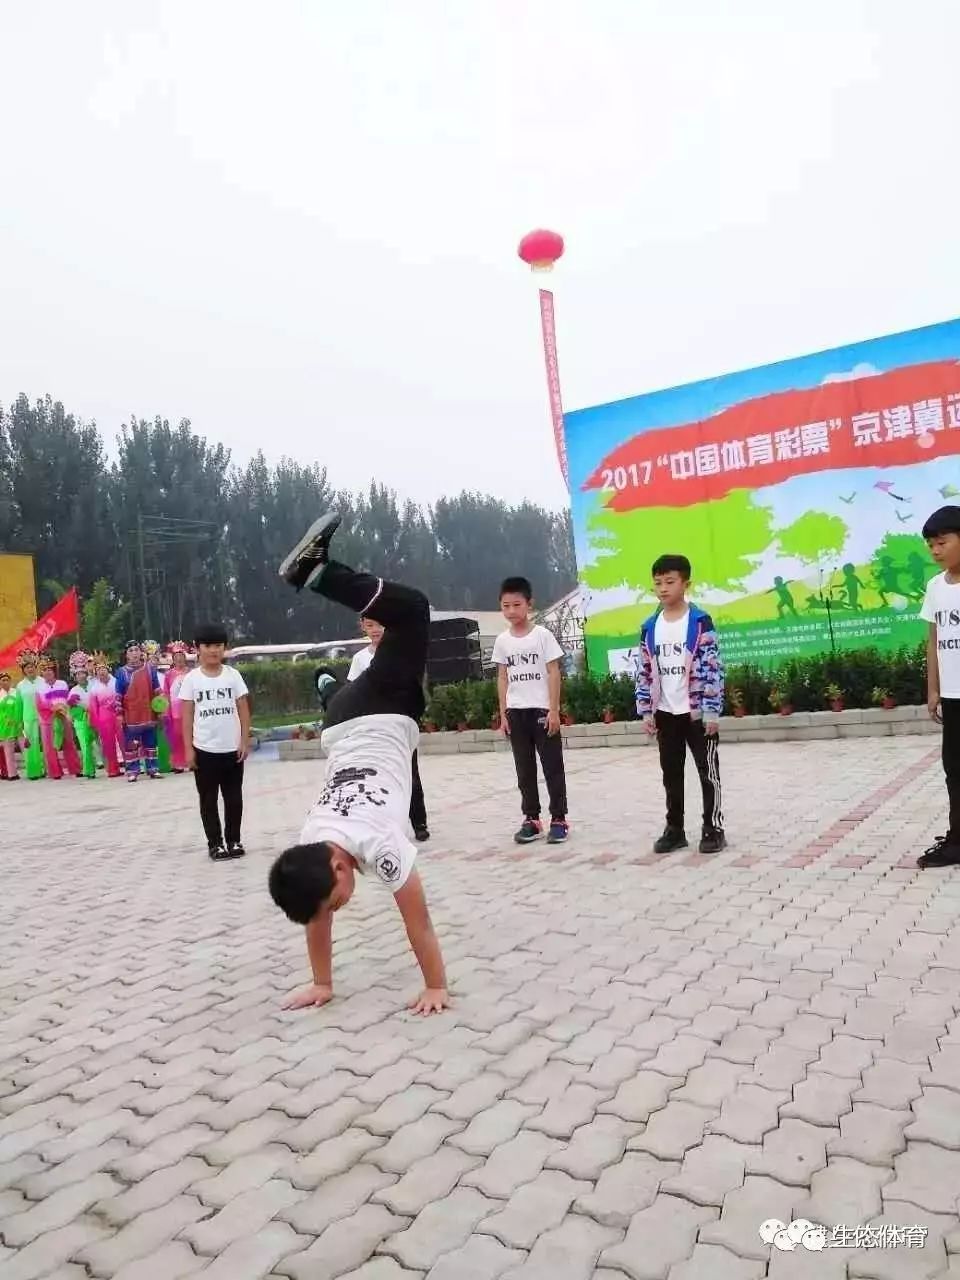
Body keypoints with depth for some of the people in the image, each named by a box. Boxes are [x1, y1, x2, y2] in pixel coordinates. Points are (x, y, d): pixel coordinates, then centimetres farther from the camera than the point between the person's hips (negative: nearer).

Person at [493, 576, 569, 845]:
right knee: (524, 769, 10)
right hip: (516, 712, 4)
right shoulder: (502, 640, 6)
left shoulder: (543, 634, -6)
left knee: (552, 766, 2)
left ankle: (558, 819, 11)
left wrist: (554, 710, -12)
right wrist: (503, 714, 5)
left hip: (542, 709, -4)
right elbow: (502, 678, 9)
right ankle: (531, 819, 19)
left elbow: (554, 673, -7)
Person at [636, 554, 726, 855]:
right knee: (671, 774, 12)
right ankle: (674, 829, 22)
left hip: (697, 711, -5)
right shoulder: (649, 627, 5)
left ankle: (713, 829, 15)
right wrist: (645, 711, 4)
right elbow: (644, 672, 8)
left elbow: (713, 668, -11)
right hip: (665, 714, 5)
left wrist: (712, 711, -14)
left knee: (708, 771, 4)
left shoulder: (700, 622, -8)